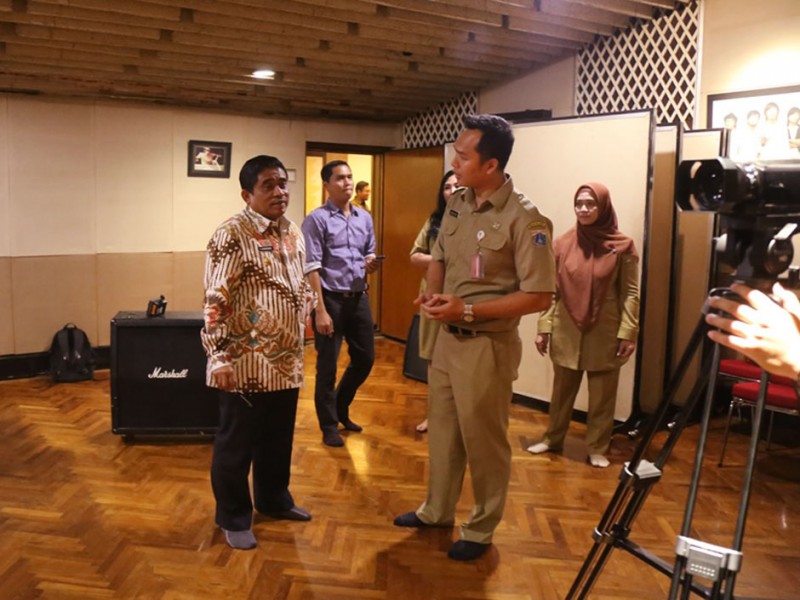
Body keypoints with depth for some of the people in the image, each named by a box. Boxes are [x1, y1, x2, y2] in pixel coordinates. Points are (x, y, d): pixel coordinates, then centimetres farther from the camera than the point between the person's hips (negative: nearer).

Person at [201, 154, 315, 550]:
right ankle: (234, 518, 25)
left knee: (279, 438, 20)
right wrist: (219, 358, -22)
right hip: (247, 363, -7)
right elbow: (216, 301, -18)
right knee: (236, 443, 8)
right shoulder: (231, 236, -14)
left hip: (286, 360, 7)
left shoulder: (294, 234, 9)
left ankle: (274, 499, 40)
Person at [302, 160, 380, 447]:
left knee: (365, 358, 14)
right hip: (331, 298, -6)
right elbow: (312, 268, -13)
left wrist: (372, 263, -6)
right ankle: (329, 425, 21)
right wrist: (320, 310, -18)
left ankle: (341, 409, 37)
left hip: (359, 297, 6)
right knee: (328, 365, 4)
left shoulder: (365, 218, 9)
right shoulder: (317, 219, -9)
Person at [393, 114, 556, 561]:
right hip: (448, 337, 7)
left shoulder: (525, 218, -19)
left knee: (483, 439, 8)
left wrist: (467, 309, -23)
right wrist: (433, 293, -6)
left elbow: (540, 296, -21)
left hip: (488, 344, -7)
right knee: (442, 428, 20)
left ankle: (482, 529, 29)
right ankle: (437, 510, 40)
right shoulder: (457, 203, 3)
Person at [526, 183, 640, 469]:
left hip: (605, 333, -2)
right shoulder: (562, 244, 1)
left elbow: (630, 293, -5)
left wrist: (628, 333, -10)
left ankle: (598, 448, 22)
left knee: (602, 395, 7)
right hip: (567, 331, 2)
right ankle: (552, 438, 31)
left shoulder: (622, 246, -6)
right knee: (562, 390, 15)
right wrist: (544, 327, 0)